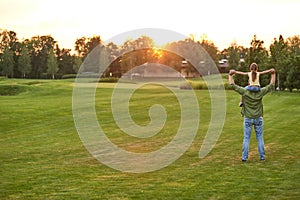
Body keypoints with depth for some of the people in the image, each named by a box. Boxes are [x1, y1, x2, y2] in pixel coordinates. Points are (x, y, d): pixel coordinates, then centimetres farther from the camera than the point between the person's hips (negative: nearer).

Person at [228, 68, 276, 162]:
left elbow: (232, 85, -7)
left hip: (248, 119, -1)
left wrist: (230, 75, 2)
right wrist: (273, 74, 9)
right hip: (258, 118, 1)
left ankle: (244, 157, 5)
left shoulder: (245, 92, -12)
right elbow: (271, 85, 2)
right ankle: (262, 156, 13)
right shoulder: (261, 92, -8)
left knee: (246, 138, 4)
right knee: (260, 138, 9)